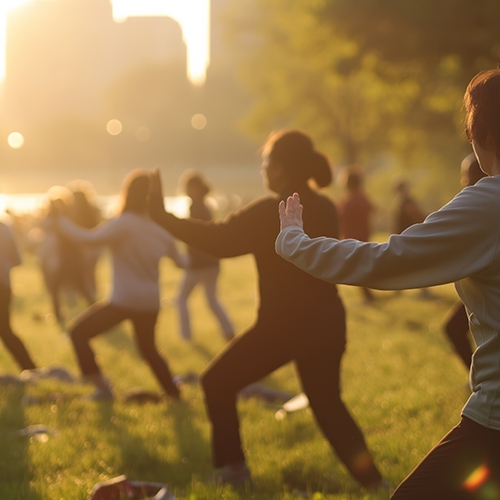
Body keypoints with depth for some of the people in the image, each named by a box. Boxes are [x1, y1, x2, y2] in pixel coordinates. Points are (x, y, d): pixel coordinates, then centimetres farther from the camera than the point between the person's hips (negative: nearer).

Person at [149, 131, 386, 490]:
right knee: (328, 405, 19)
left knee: (217, 383, 11)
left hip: (283, 324, -7)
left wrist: (163, 217, -13)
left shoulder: (270, 212, -16)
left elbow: (218, 240, -19)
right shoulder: (326, 209, 6)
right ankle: (373, 481, 9)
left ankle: (233, 470, 12)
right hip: (327, 322, 7)